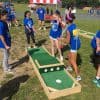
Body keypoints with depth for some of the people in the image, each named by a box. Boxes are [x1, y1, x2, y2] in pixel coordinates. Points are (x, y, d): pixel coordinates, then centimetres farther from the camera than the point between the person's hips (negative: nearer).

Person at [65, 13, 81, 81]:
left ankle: (78, 76, 7)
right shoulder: (74, 25, 3)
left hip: (74, 45, -9)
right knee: (69, 56, 28)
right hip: (77, 43, 9)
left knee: (73, 62, 1)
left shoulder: (68, 29, -20)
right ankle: (69, 67, 50)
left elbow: (68, 41, -16)